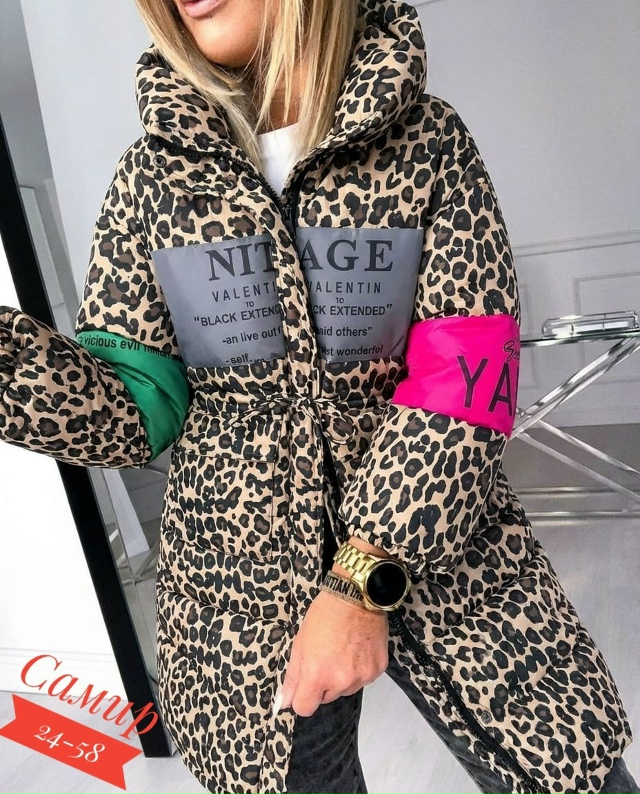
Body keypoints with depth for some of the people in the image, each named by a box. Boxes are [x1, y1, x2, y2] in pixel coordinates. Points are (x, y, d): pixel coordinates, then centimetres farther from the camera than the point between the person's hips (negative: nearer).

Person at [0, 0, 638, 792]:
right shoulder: (154, 169, 0)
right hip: (237, 578, 2)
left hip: (439, 553, 0)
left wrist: (363, 580, -18)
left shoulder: (430, 139, -4)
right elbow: (131, 406, -3)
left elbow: (461, 381, -12)